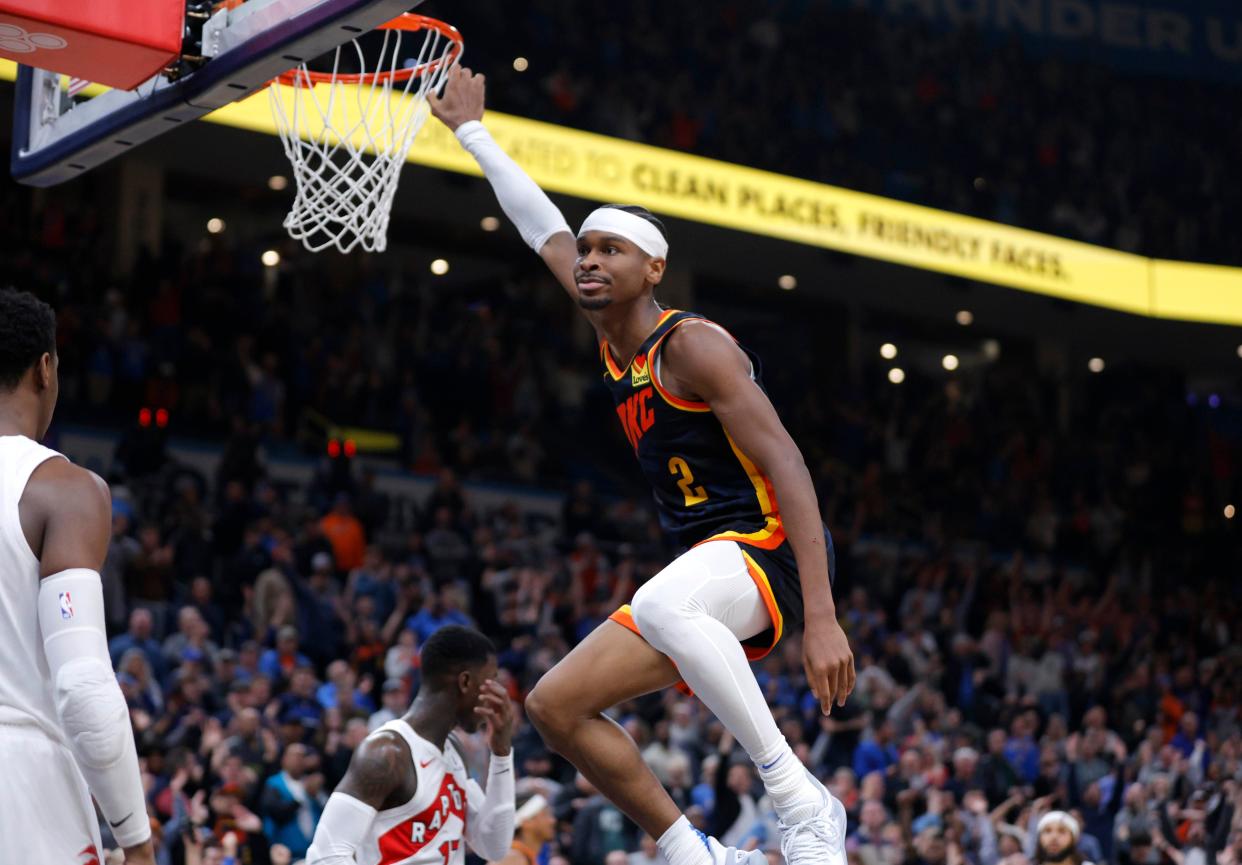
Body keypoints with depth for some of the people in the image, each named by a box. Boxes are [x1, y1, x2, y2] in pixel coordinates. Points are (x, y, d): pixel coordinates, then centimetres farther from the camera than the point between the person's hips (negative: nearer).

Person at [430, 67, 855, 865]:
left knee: (659, 606, -41)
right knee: (556, 706, 5)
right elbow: (546, 229, 27)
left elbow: (787, 468, -22)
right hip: (711, 572, 9)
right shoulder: (615, 341, 11)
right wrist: (472, 131, 33)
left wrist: (821, 617, -30)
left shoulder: (691, 344, -13)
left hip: (768, 547, -9)